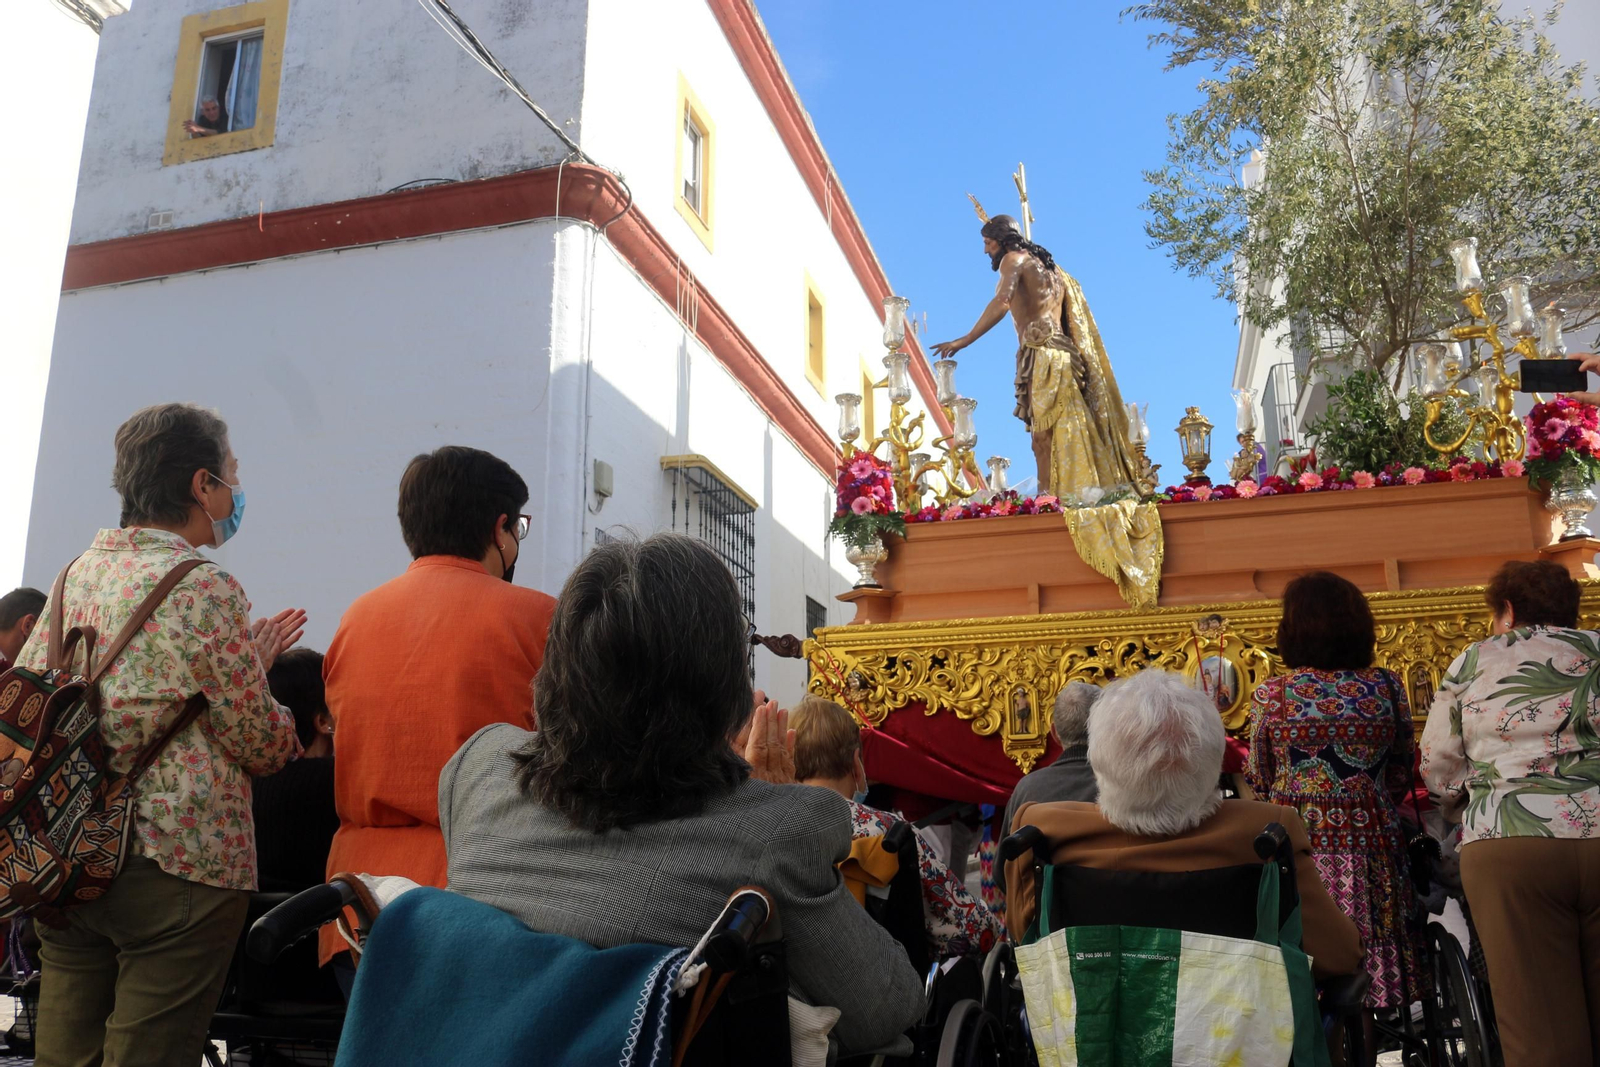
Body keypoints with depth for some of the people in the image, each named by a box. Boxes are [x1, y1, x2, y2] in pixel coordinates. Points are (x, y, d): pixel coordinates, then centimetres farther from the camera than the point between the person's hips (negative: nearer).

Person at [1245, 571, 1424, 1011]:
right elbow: (1400, 775, 12)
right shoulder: (1386, 687, 1)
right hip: (1371, 842, 2)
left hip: (1295, 846, -2)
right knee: (1364, 969, 9)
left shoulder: (1270, 694, -5)